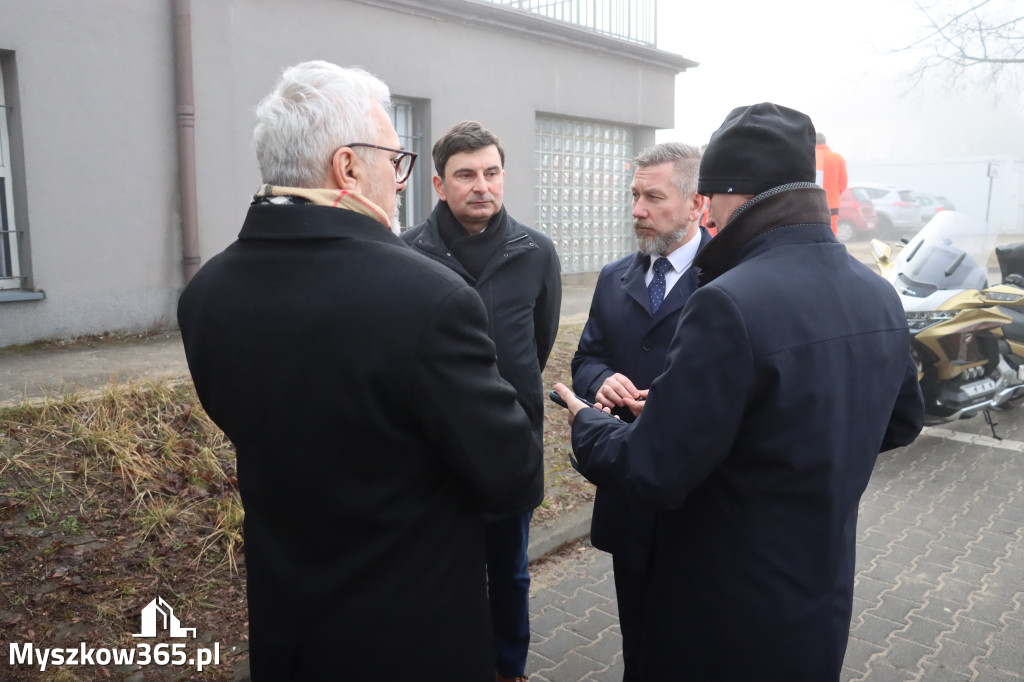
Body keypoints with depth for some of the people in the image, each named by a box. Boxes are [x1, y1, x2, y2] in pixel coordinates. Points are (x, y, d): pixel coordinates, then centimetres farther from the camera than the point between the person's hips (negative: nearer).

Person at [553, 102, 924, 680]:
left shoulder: (731, 303, -28)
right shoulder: (882, 295, -3)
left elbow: (652, 472, -24)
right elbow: (903, 422, 12)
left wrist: (586, 423, -6)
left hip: (730, 616, -7)